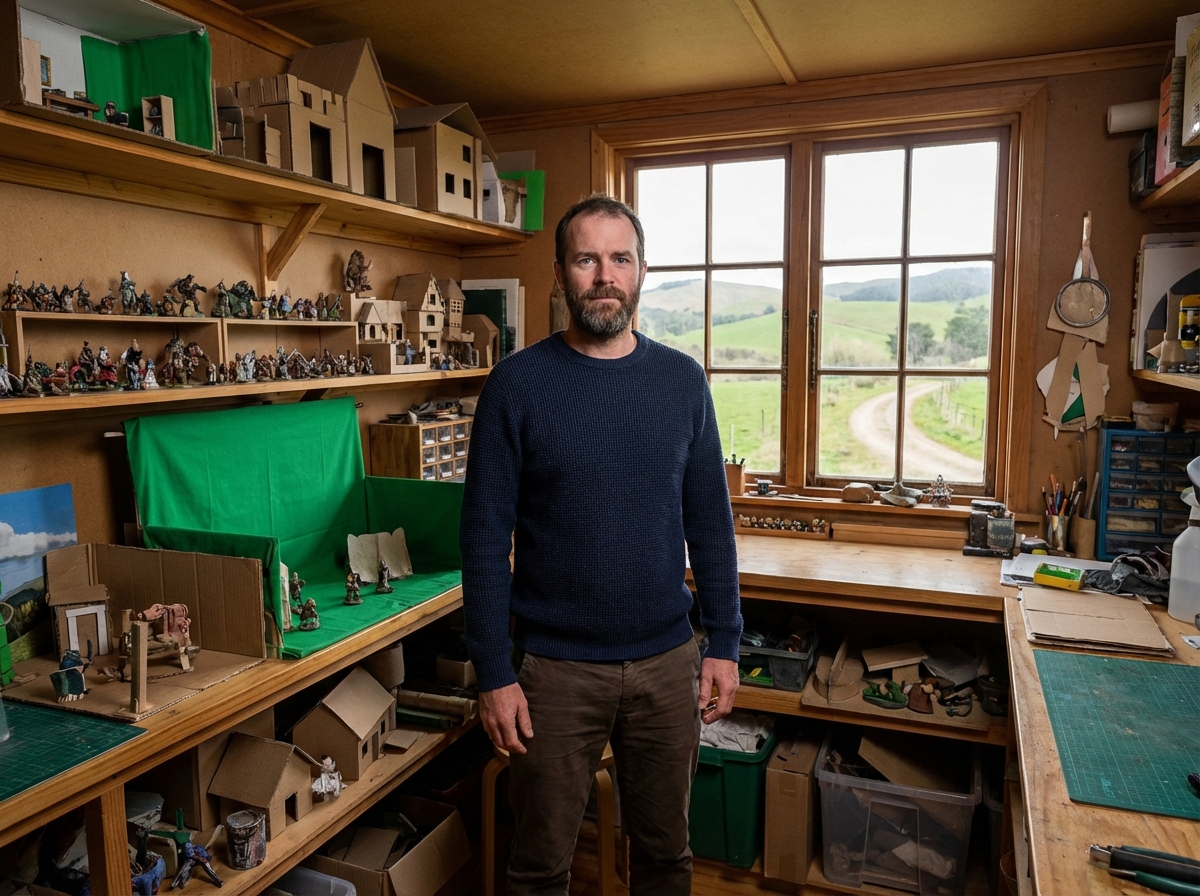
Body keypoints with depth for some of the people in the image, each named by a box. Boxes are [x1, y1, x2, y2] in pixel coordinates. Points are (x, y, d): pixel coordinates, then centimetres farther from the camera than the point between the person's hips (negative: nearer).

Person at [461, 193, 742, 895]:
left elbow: (710, 519, 5)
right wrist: (494, 673, -9)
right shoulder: (518, 384, -8)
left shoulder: (683, 380, 1)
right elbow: (486, 537, -8)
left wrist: (724, 642, 3)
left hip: (668, 662, 3)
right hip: (555, 667, -2)